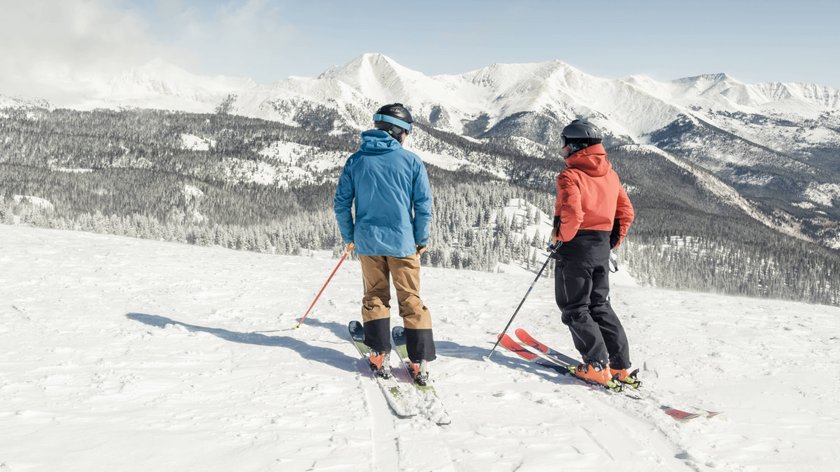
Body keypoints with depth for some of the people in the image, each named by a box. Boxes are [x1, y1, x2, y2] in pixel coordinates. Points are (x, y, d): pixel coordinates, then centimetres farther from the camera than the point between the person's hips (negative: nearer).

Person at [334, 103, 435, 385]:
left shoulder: (356, 160, 2)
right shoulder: (411, 161, -4)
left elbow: (341, 203, 2)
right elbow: (424, 205, -5)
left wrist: (349, 237, 14)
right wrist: (421, 240, 7)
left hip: (367, 242, 2)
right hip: (402, 242, -2)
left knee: (375, 297, 16)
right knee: (411, 301, 7)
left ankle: (380, 357, 13)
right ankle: (420, 363, 5)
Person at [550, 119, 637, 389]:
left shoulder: (570, 175, -14)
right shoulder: (610, 174, 9)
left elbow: (572, 214, -26)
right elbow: (626, 213, 11)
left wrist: (561, 238, -10)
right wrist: (611, 243, 17)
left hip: (576, 247, -7)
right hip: (602, 248, 7)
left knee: (575, 309, 3)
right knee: (600, 306, 16)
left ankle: (597, 367, -2)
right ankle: (621, 366, 14)